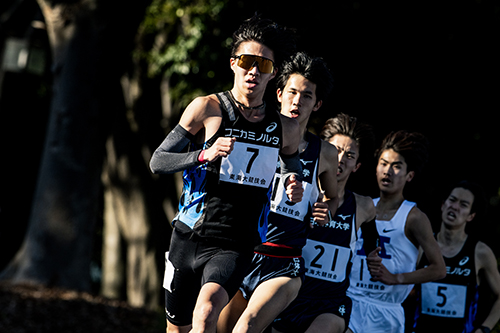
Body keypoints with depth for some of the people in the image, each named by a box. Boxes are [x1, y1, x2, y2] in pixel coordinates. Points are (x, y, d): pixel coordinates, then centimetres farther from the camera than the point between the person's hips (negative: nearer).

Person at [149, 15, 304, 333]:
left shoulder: (286, 129, 7)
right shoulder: (207, 109, -2)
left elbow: (293, 171, 25)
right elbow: (158, 161, -1)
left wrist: (294, 190, 0)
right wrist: (204, 155, -18)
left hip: (235, 246, 0)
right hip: (190, 236, 0)